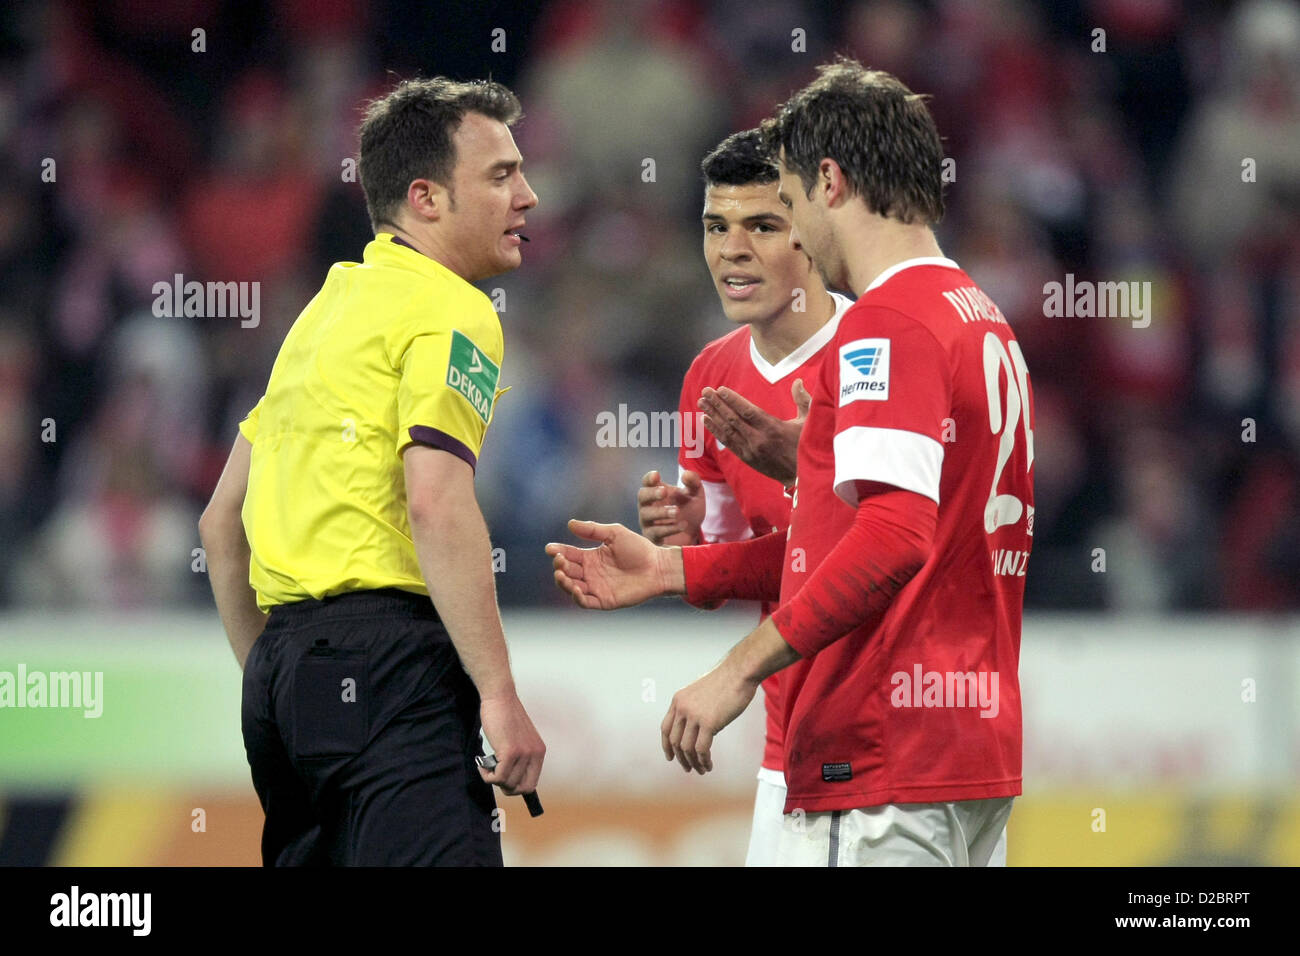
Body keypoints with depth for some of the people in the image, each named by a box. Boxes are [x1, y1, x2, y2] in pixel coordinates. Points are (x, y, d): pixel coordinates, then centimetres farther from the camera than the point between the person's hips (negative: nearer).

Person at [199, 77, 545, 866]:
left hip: (286, 655, 10)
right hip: (387, 652, -10)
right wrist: (500, 695, -20)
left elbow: (222, 523, 26)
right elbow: (436, 503, -19)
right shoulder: (449, 310, -4)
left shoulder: (326, 311, 24)